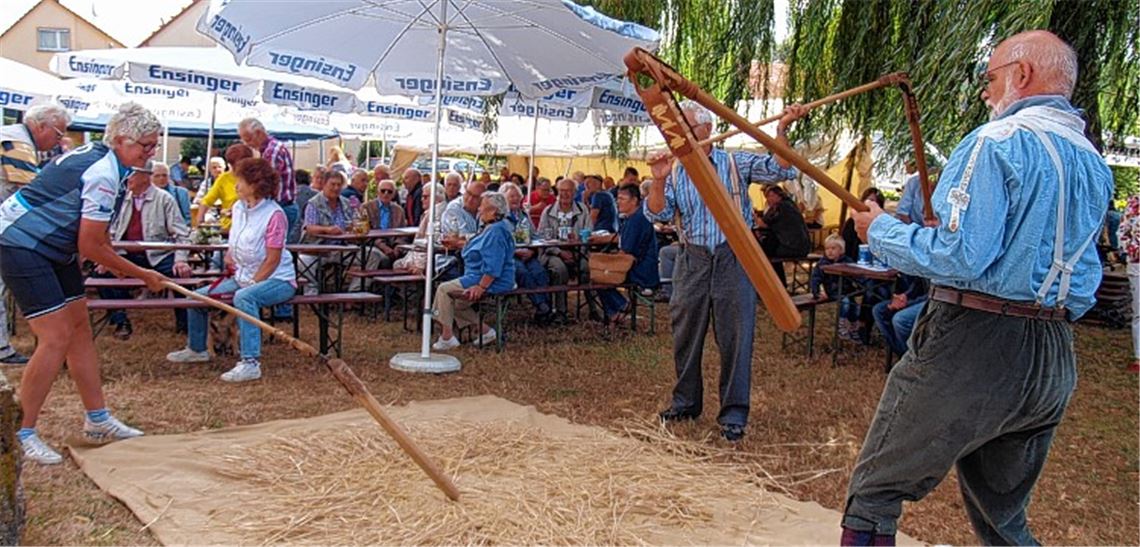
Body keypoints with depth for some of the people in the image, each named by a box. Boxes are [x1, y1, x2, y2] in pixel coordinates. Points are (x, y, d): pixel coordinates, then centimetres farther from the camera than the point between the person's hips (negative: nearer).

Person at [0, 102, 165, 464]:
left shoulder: (95, 153, 6)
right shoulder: (104, 175, -24)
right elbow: (90, 247, -21)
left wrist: (112, 259, 17)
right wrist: (142, 275, -12)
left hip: (52, 246, 11)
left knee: (80, 328, 9)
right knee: (57, 338, -13)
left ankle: (97, 421, 16)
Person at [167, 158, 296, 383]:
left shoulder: (274, 214, -19)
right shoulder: (239, 207, 6)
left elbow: (273, 259, -19)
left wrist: (251, 283, -19)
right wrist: (229, 257, 1)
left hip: (277, 279, -9)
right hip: (243, 277, 9)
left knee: (243, 297, -38)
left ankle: (250, 363, -36)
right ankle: (196, 349, 32)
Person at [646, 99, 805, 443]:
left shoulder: (736, 164, 0)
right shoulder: (674, 173, 6)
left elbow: (780, 170, -11)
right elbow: (657, 215, -3)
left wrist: (781, 130, -23)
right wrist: (658, 182, -20)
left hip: (733, 258, -3)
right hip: (693, 260, 3)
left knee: (735, 338, -1)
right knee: (685, 336, 12)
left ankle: (733, 414, 9)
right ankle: (686, 402, 29)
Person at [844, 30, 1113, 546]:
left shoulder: (999, 140, -11)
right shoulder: (1094, 162, 15)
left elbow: (960, 254, -20)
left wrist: (881, 231, -7)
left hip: (975, 344, -8)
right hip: (1055, 359, 9)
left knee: (874, 491, 2)